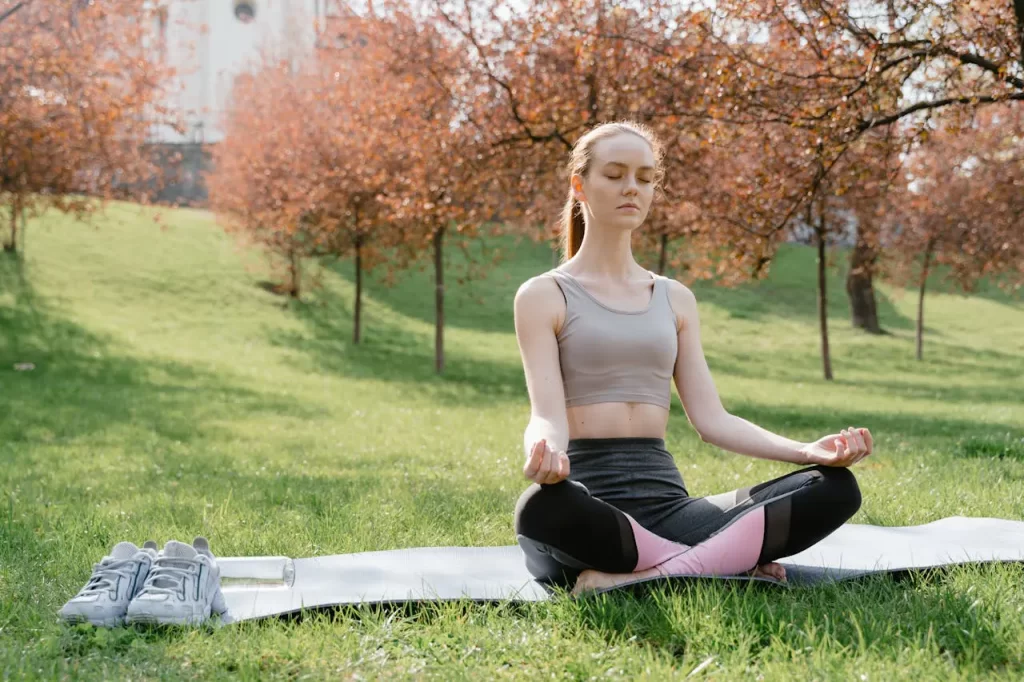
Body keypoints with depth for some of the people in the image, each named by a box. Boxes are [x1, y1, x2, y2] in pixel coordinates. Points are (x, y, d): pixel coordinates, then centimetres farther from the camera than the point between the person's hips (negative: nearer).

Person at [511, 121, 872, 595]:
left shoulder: (675, 299, 19)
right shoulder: (543, 296, 5)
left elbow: (711, 418, 10)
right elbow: (547, 417, -8)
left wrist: (808, 451, -7)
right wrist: (544, 454, -35)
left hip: (666, 502, 5)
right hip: (588, 505, -4)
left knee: (834, 487, -18)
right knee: (541, 508, -43)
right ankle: (728, 563, -26)